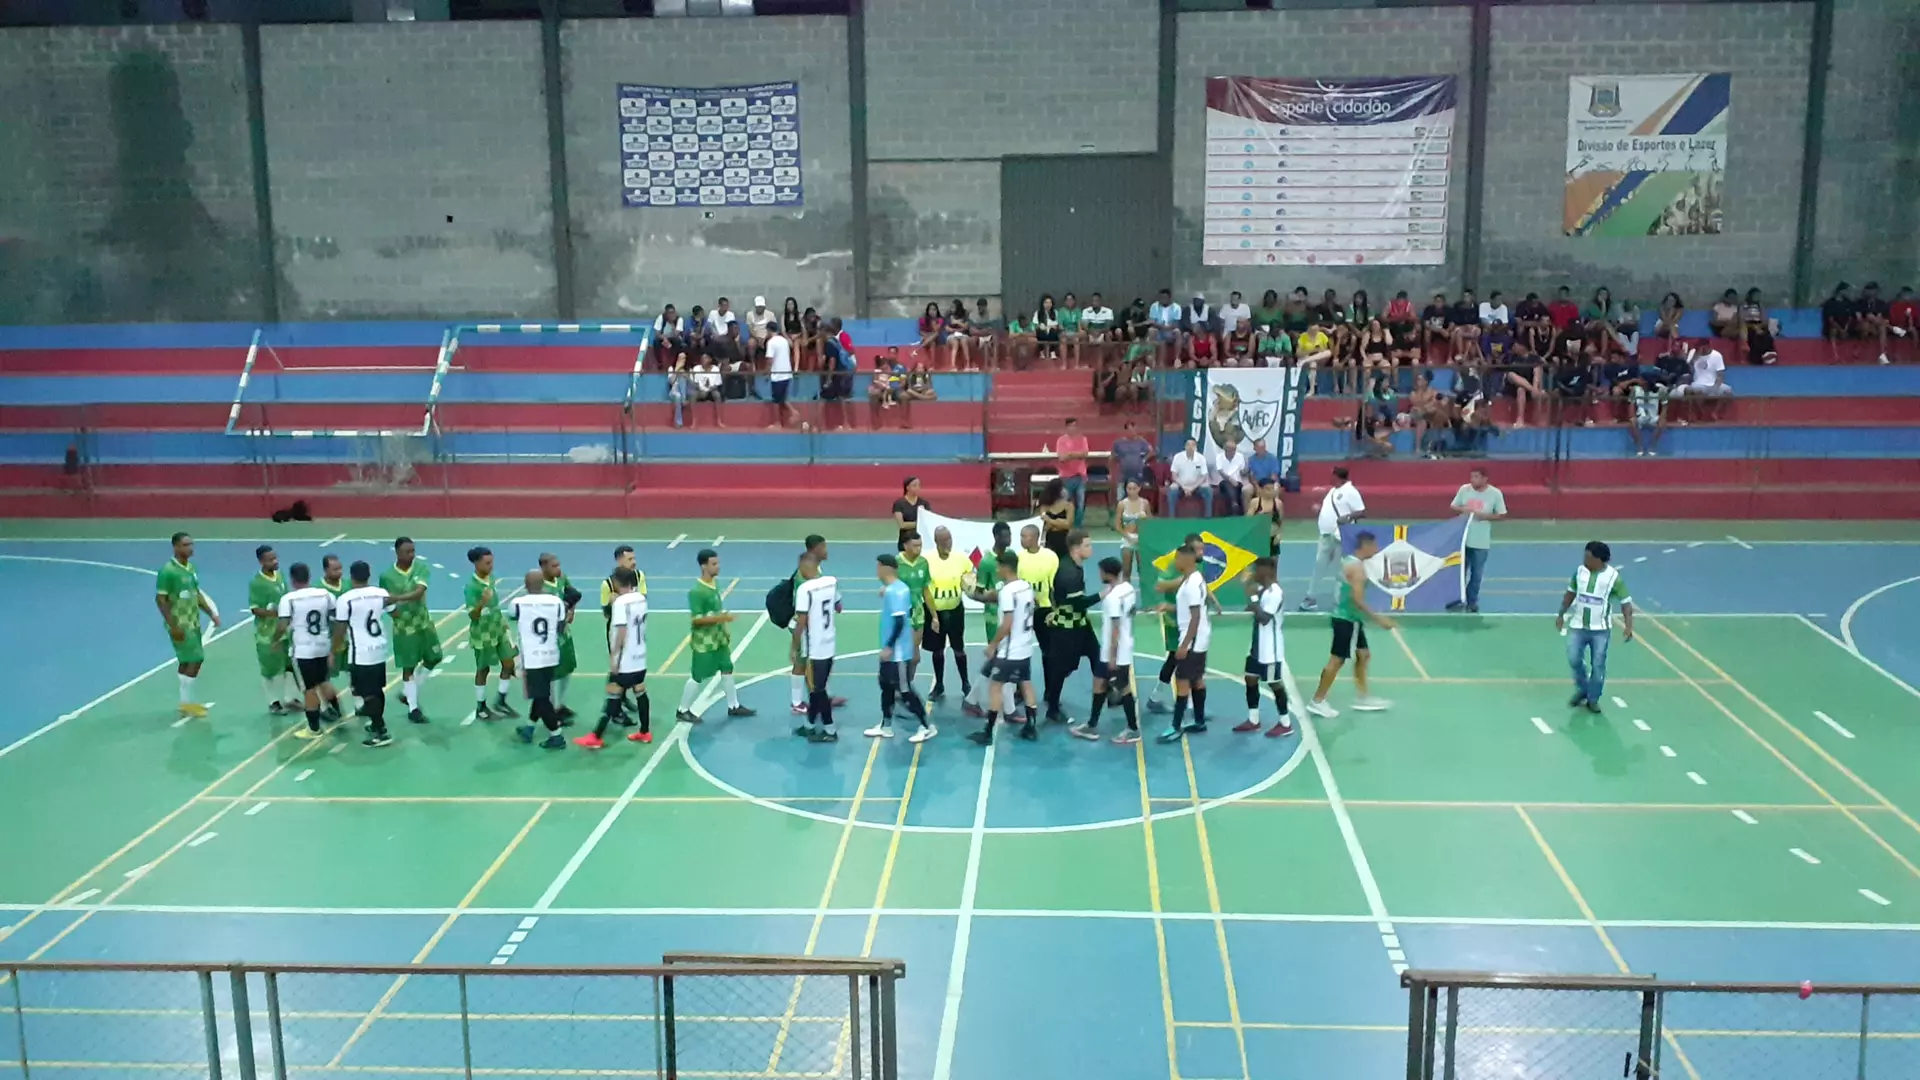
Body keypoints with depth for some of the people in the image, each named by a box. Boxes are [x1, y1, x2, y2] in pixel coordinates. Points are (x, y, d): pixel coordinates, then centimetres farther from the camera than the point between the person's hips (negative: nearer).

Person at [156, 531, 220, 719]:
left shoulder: (191, 568, 9)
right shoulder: (168, 571, -17)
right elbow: (160, 599, -17)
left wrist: (211, 613, 11)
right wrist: (173, 626, -21)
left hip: (193, 623, 8)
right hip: (180, 625, -8)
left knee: (188, 662, 12)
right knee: (195, 660, -10)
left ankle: (187, 701, 20)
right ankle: (186, 703, -2)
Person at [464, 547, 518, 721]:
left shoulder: (491, 578, -2)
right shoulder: (471, 586, -23)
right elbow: (472, 615, -24)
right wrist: (482, 603, -43)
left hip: (499, 628, 7)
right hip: (482, 633, -7)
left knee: (509, 664, 6)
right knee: (483, 669, 7)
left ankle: (500, 702, 22)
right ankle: (481, 708, 23)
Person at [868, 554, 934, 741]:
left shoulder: (895, 591, -22)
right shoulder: (894, 589, 8)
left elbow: (900, 621, -28)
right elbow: (910, 611, 19)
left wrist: (889, 647, -24)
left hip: (898, 652, -10)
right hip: (892, 650, 10)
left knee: (904, 690, -2)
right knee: (886, 686, 17)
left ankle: (927, 727, 7)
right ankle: (885, 726, 28)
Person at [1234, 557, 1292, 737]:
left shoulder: (1274, 592, -22)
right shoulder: (1261, 590, 8)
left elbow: (1264, 619, -28)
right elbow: (1255, 611, 22)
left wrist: (1252, 596, -26)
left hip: (1270, 649, -10)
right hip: (1257, 646, 10)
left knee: (1274, 683, -1)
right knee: (1251, 679, 13)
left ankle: (1285, 724, 10)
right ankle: (1253, 720, 23)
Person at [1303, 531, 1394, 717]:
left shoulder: (1349, 561, 10)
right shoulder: (1357, 567, -20)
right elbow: (1357, 600, -26)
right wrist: (1378, 619, -23)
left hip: (1349, 618, 10)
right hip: (1347, 619, -10)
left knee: (1363, 655, 18)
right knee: (1337, 660, -4)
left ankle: (1363, 698, 26)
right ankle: (1317, 702, 2)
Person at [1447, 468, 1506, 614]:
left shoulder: (1495, 493, -9)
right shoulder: (1464, 489, -3)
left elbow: (1501, 515, -3)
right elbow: (1454, 507, 7)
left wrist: (1485, 516, -19)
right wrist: (1463, 510, -15)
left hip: (1481, 542, -2)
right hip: (1463, 538, 2)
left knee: (1477, 574, 8)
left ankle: (1472, 602, 21)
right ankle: (1458, 600, 21)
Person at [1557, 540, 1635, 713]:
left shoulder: (1613, 577, -13)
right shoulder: (1580, 572, -2)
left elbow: (1626, 603, -9)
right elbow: (1571, 593, 13)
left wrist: (1628, 627, -19)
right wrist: (1561, 614, 14)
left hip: (1600, 629, -3)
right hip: (1578, 626, 3)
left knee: (1598, 665, 1)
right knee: (1574, 660, -2)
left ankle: (1593, 699, 16)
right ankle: (1582, 690, 23)